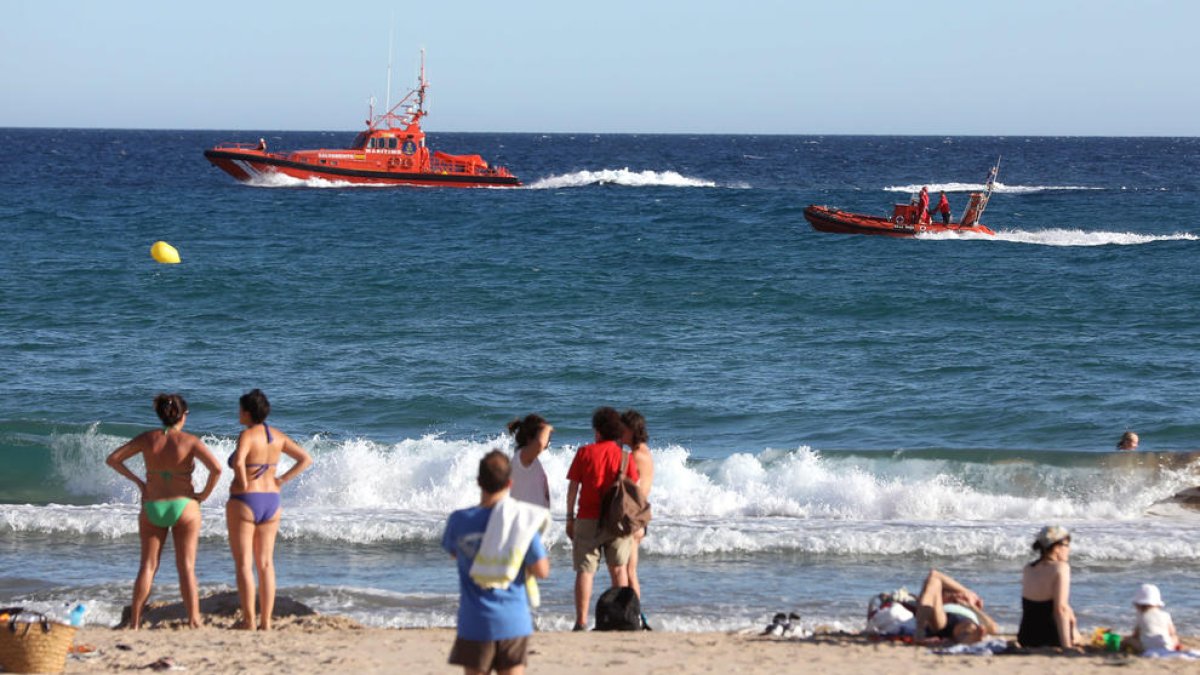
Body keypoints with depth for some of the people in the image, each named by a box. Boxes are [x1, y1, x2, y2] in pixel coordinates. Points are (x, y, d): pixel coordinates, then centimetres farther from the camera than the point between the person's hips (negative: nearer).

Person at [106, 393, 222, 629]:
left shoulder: (148, 439, -2)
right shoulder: (190, 441, -9)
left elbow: (113, 459, 0)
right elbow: (216, 469, -20)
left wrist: (137, 481, 7)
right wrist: (205, 494, -5)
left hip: (152, 507, 2)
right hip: (184, 507, -2)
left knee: (147, 565, 10)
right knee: (186, 567, 4)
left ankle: (134, 621, 6)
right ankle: (194, 621, 1)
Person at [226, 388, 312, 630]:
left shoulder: (247, 435, -14)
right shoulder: (277, 436, 7)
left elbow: (238, 461, -33)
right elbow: (306, 459, 11)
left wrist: (243, 482, -16)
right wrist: (281, 481, 7)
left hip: (243, 502, -7)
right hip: (271, 502, 7)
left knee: (243, 565, -1)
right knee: (266, 564, 11)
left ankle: (249, 622, -4)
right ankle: (266, 621, 10)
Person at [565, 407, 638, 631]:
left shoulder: (584, 453, -2)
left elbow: (573, 486, -1)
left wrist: (569, 517, 7)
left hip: (588, 519, -1)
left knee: (585, 570, 0)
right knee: (618, 568, 13)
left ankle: (581, 622, -7)